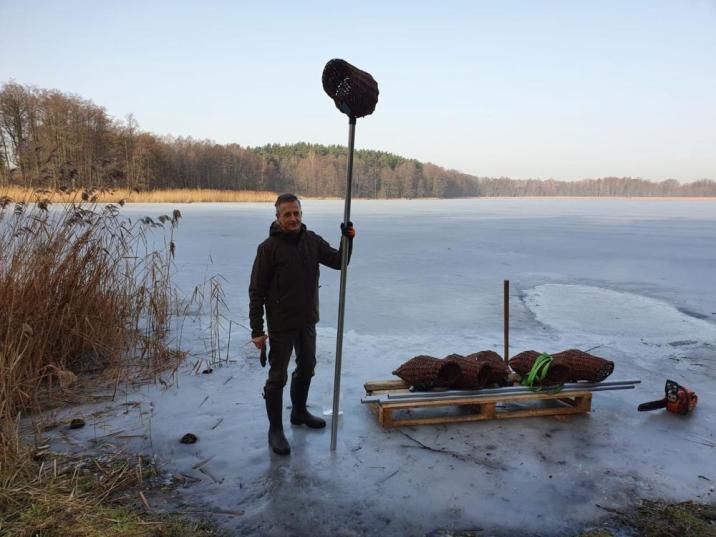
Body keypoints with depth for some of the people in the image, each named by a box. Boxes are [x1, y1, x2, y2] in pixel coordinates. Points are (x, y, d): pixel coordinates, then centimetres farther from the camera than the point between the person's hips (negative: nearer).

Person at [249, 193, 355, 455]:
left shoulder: (312, 240, 2)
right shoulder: (269, 247, -15)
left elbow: (338, 261, 1)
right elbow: (256, 291, -14)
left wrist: (348, 239, -16)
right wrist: (257, 330, -16)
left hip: (307, 320, 6)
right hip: (281, 325, -6)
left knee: (307, 367, 20)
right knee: (278, 376, 2)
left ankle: (299, 412, 41)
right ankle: (275, 429, 17)